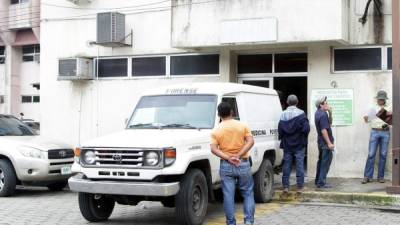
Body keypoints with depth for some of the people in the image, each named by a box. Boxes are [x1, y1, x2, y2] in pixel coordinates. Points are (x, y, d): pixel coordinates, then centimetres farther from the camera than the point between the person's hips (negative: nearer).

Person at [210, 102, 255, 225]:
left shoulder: (216, 130, 1)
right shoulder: (242, 125, 1)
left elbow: (214, 149, -11)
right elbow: (250, 141, -10)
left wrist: (228, 158, -18)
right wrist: (239, 155, -17)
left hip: (226, 166, 0)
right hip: (243, 164, 0)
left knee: (228, 195, 4)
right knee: (248, 193, 11)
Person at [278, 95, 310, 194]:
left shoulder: (283, 114, 0)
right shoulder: (301, 113, -8)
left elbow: (280, 130, -4)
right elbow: (306, 128, -12)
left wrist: (283, 139, 12)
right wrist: (303, 138, 6)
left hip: (287, 144, 3)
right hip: (299, 144, -3)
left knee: (286, 165, 8)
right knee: (299, 165, 3)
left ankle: (285, 186, 8)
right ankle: (300, 186, 3)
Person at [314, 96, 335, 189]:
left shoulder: (318, 113, 12)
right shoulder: (323, 115, -20)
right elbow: (323, 130, -25)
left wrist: (329, 112, 11)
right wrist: (329, 143, -25)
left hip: (321, 141, 10)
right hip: (325, 142, -10)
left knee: (321, 161, 17)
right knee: (325, 162, -6)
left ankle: (318, 181, 24)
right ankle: (321, 183, -5)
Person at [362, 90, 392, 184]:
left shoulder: (388, 109, 12)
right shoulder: (373, 109, 11)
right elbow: (367, 120, 8)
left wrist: (390, 114, -9)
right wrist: (366, 118, -15)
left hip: (385, 132, 1)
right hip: (375, 132, -1)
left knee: (383, 155, 1)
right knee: (371, 154, -6)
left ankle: (381, 176, 7)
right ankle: (367, 176, -6)